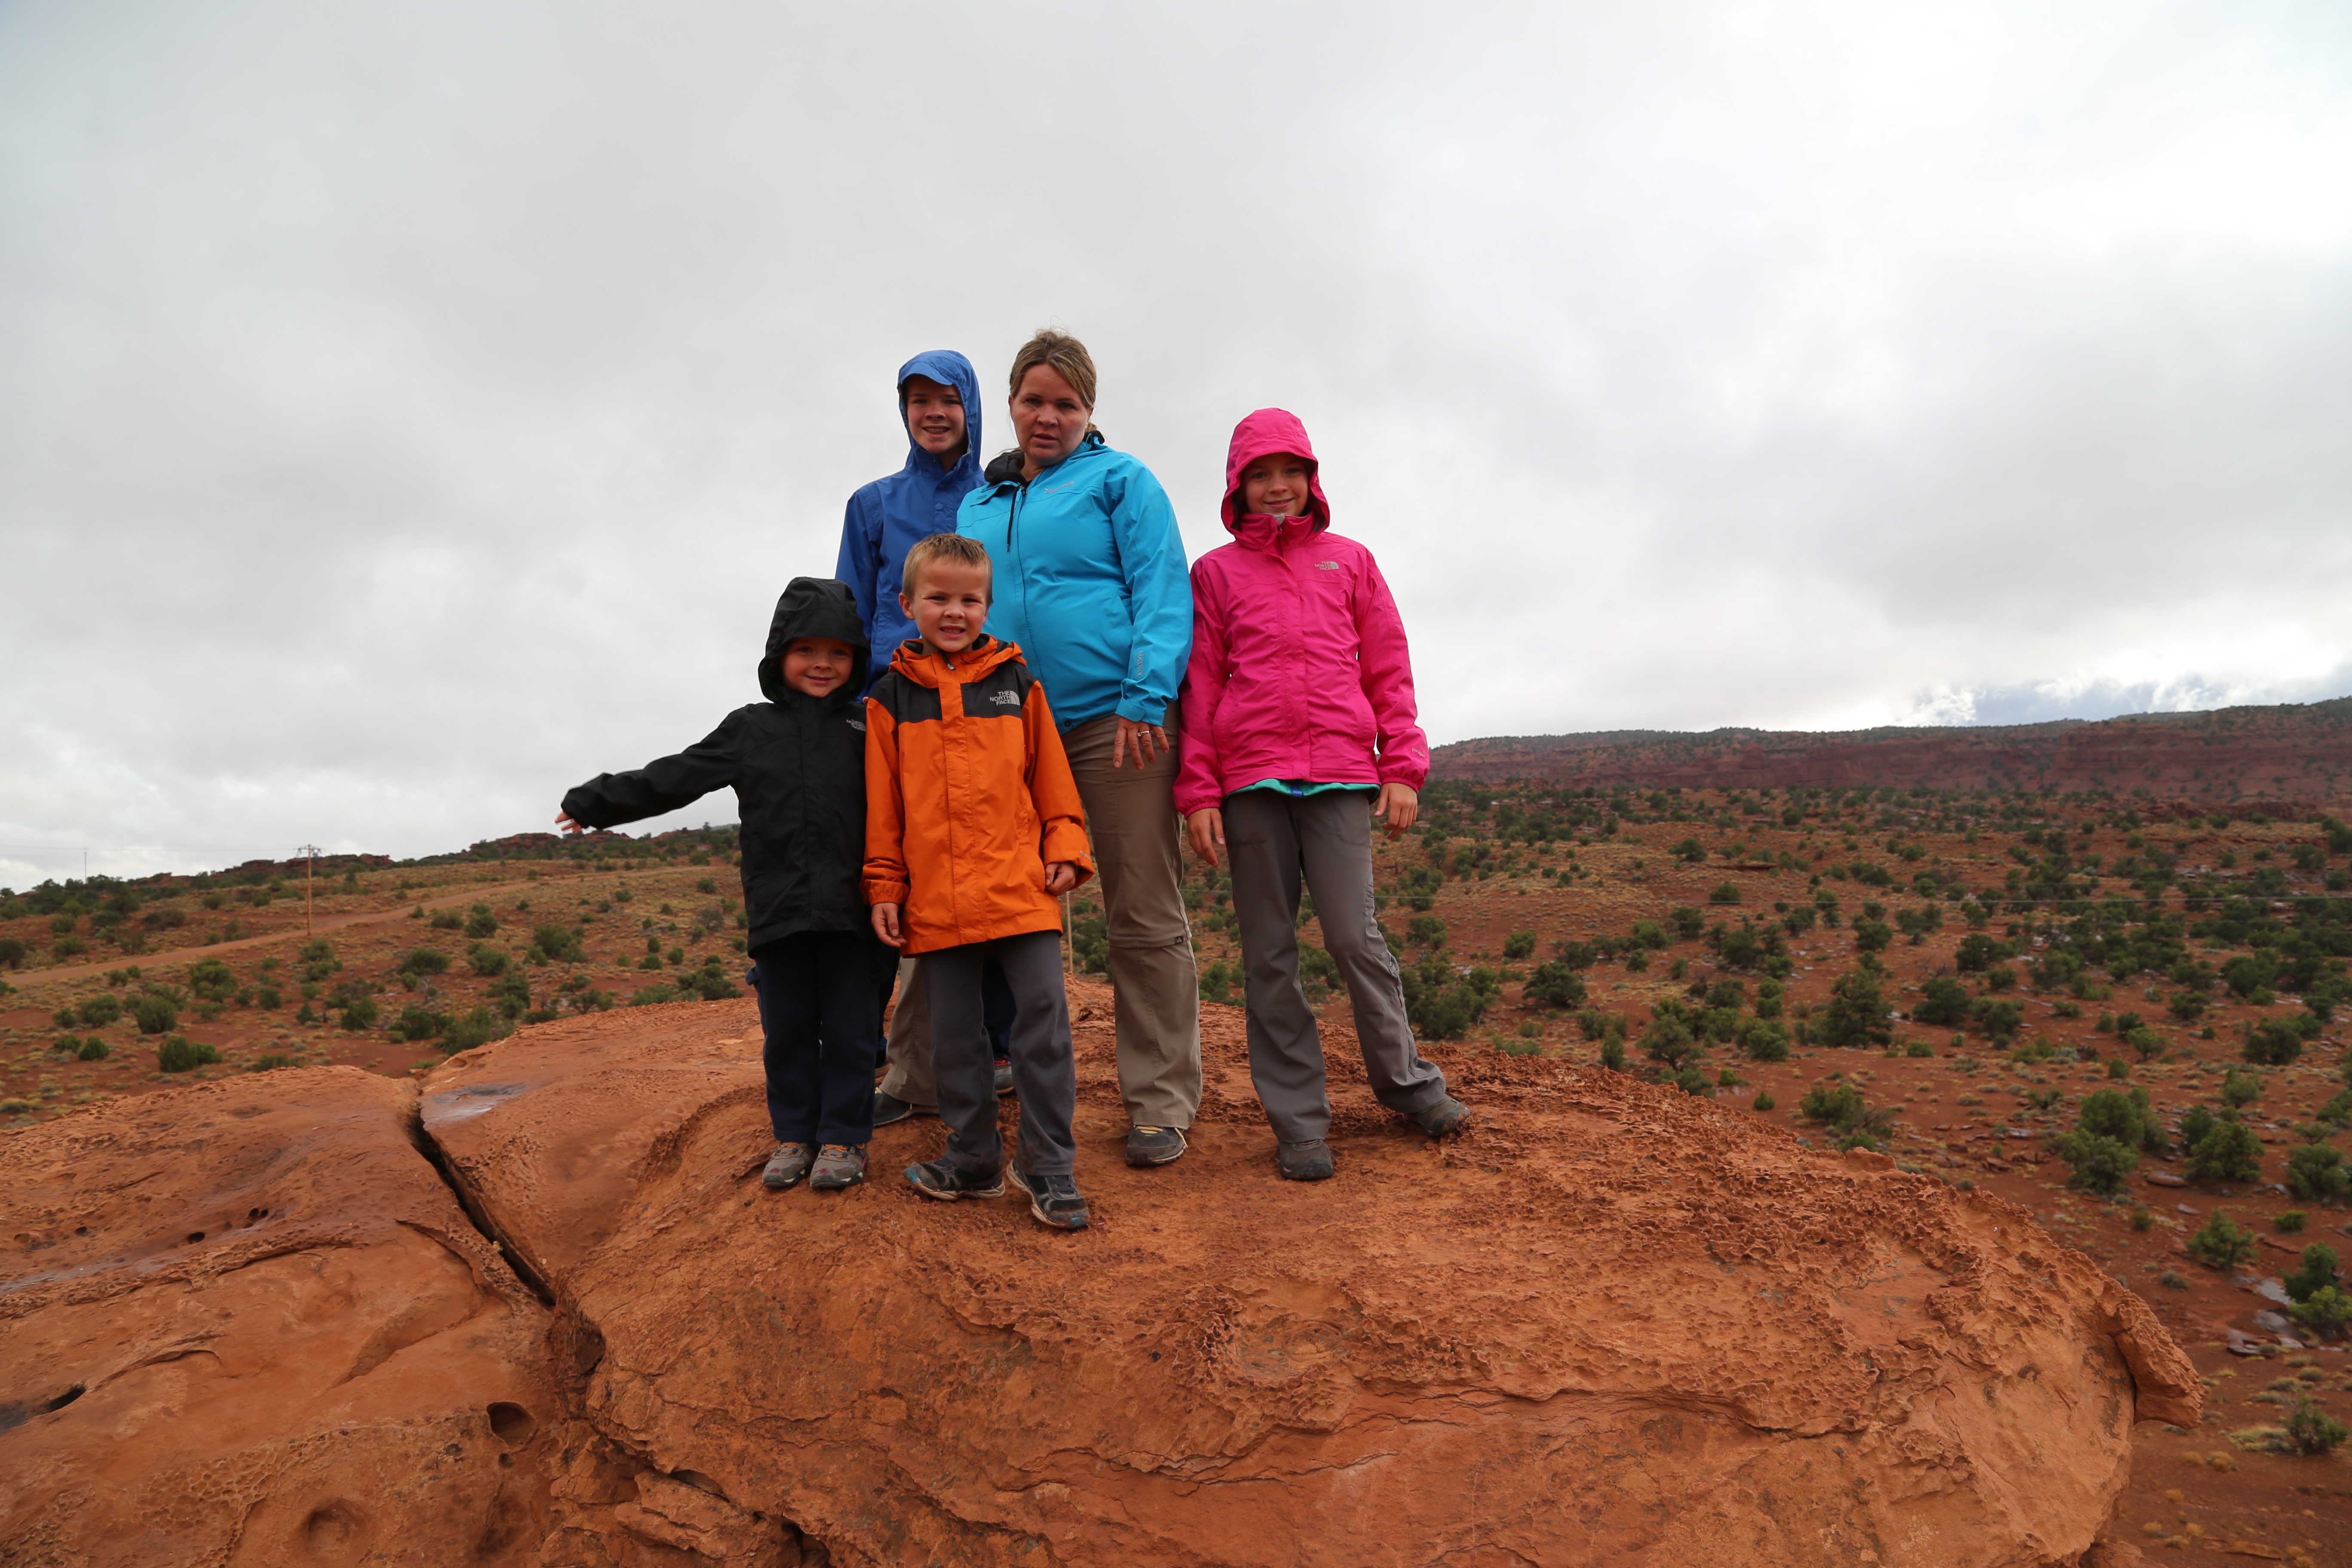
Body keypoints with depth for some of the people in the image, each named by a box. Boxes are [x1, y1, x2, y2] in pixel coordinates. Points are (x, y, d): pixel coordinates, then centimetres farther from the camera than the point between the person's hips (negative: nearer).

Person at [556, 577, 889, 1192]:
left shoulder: (867, 729, 6)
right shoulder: (749, 731, 10)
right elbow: (674, 778, 12)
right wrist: (596, 802, 13)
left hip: (848, 911, -2)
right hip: (777, 911, 2)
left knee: (849, 1029, 4)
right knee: (786, 1031, 9)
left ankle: (843, 1138, 17)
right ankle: (793, 1136, 23)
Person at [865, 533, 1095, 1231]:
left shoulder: (1016, 683, 8)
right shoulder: (892, 696, 8)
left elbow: (1050, 773, 10)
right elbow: (882, 802, 8)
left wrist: (1065, 847, 1)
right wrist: (884, 887, 6)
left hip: (1020, 885, -1)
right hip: (935, 898, 1)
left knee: (1043, 1013, -4)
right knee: (953, 1031, 10)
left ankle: (1048, 1164, 8)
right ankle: (974, 1159, 25)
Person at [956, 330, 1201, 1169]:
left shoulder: (1121, 481, 4)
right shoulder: (976, 505, 20)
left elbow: (1162, 591, -5)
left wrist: (1146, 697, -17)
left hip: (1116, 722, -5)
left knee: (1144, 918, -1)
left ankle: (1160, 1101, 8)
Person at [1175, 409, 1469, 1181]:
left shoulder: (1350, 561, 14)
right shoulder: (1216, 572, 12)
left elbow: (1389, 670, 11)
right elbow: (1199, 685, 7)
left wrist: (1402, 767, 2)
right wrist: (1197, 791, 0)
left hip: (1341, 776, 0)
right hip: (1250, 782, 1)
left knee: (1355, 935, -4)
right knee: (1268, 953, 3)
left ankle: (1406, 1080, 18)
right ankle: (1298, 1118, 12)